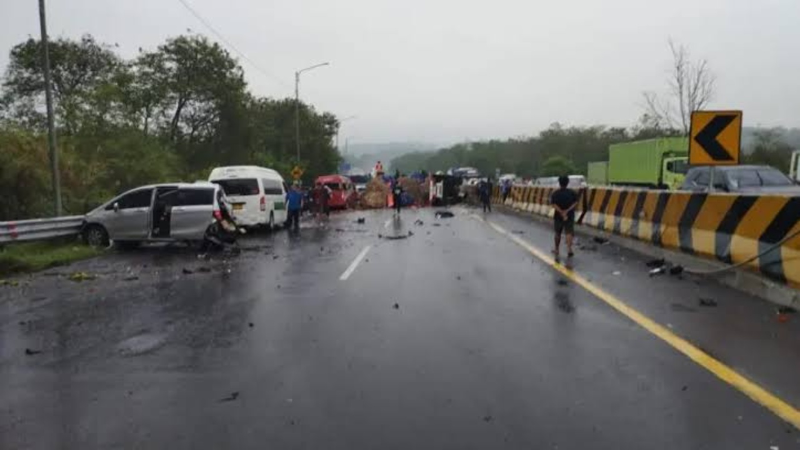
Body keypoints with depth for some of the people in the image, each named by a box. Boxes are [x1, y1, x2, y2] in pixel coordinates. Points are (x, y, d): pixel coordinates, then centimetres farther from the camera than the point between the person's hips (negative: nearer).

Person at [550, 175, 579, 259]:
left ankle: (557, 249, 27)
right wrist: (567, 211, -16)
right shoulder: (572, 192, -1)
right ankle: (569, 249, -22)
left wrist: (562, 212, -19)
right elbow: (575, 203, -11)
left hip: (558, 216, 0)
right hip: (570, 216, 0)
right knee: (569, 232, -3)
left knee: (558, 233, 14)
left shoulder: (555, 193, -5)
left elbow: (554, 204, -17)